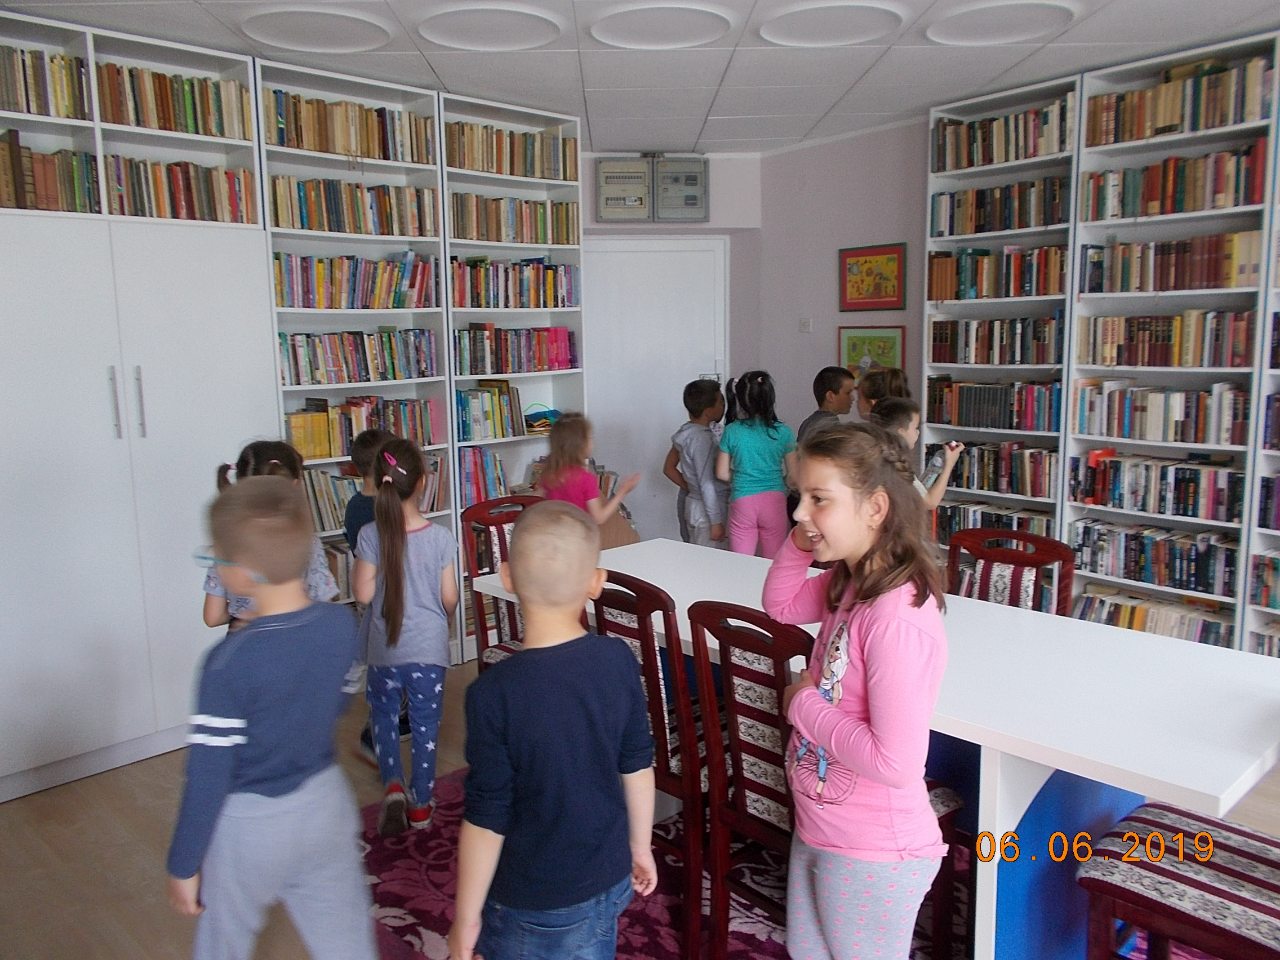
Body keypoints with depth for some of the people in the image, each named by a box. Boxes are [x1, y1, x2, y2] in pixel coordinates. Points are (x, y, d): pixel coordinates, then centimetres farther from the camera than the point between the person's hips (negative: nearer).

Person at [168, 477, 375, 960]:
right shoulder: (341, 624, -12)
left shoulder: (229, 663, -27)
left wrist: (183, 866, -4)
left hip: (250, 824, -4)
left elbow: (208, 778, -18)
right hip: (325, 802, 4)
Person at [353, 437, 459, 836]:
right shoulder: (440, 536, -13)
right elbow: (450, 597, -7)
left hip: (386, 648, 0)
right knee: (425, 725, 13)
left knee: (383, 716, 23)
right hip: (429, 647, 0)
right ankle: (420, 803, 24)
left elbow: (363, 593, -12)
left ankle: (393, 785, 8)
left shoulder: (371, 535, -14)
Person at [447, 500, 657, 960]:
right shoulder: (619, 660, -12)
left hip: (534, 906, -4)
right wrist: (641, 848, 15)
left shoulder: (494, 693, -25)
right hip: (611, 879, 5)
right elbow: (638, 766, -1)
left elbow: (486, 818, -19)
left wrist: (466, 917, -4)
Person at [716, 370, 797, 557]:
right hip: (774, 501, 0)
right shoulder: (783, 432, -4)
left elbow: (722, 474, 1)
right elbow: (794, 475, 1)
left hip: (742, 502, 0)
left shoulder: (731, 432, -3)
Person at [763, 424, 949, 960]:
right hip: (818, 832, 9)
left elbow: (895, 763, -33)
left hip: (873, 856, -8)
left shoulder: (896, 620, -32)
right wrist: (799, 545, -5)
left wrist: (804, 704, -20)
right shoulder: (849, 585, -5)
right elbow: (780, 604, 13)